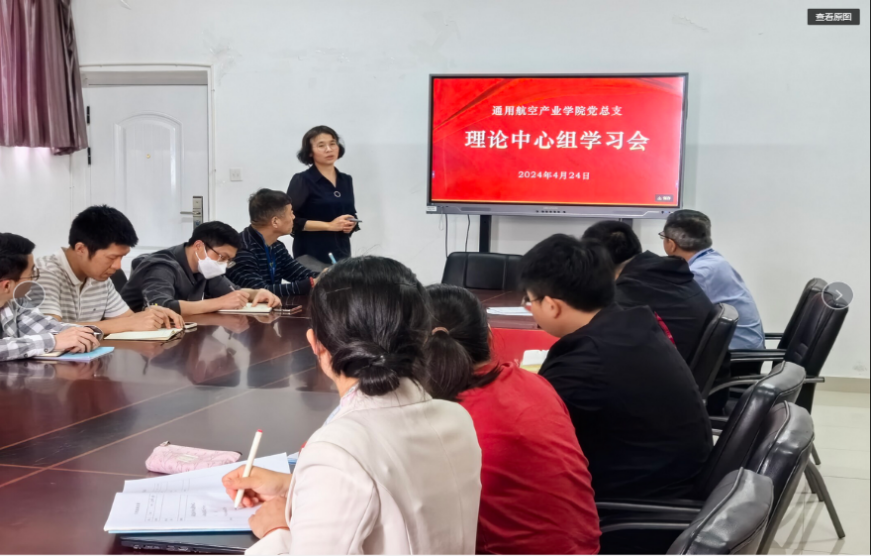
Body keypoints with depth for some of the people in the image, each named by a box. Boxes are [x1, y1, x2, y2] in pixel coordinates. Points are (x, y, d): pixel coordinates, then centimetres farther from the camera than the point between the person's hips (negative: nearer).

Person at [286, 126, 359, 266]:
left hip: (341, 253, 5)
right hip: (312, 256, -5)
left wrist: (351, 225, 1)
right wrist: (329, 226, -15)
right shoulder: (302, 181, -5)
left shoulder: (346, 180, 13)